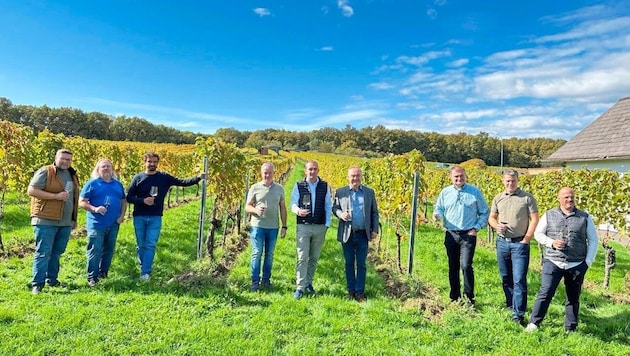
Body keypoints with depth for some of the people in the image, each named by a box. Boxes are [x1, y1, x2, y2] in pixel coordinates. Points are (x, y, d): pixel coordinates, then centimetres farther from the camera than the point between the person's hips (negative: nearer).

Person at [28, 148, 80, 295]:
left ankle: (52, 279, 25)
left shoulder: (72, 174, 15)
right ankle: (37, 284, 2)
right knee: (43, 253, -4)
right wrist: (56, 196, -20)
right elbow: (31, 190, -13)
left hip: (65, 222, 7)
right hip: (46, 221, -6)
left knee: (57, 252, 14)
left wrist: (74, 219, 20)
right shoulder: (45, 172, -7)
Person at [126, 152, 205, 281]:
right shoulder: (138, 178, 0)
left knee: (150, 245, -5)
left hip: (155, 218, -1)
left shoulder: (164, 177, 0)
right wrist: (143, 200, -17)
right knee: (141, 246, 11)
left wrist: (198, 178, -19)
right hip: (139, 217, 1)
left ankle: (145, 273, -2)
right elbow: (129, 198, 1)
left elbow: (182, 182, -6)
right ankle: (144, 269, 27)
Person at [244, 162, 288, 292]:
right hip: (257, 226, -2)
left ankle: (266, 280, 23)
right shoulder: (255, 188, 0)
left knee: (269, 255, 10)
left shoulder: (279, 189, 6)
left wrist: (284, 226, 6)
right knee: (257, 253, -1)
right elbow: (247, 207, 2)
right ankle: (255, 281, 11)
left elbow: (282, 208, 10)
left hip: (273, 227, 2)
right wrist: (256, 210, -21)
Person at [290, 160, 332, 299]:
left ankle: (308, 283, 27)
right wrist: (298, 211, -23)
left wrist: (327, 224, 1)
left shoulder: (325, 186, 3)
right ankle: (300, 287, 0)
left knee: (314, 258, 12)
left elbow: (328, 206, 7)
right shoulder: (298, 185, -1)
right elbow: (293, 204, 0)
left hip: (320, 227, 2)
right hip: (303, 226, -2)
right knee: (302, 258, -5)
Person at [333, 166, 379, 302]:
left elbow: (374, 212, 9)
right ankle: (350, 290, 22)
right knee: (349, 264, 10)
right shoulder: (340, 192, 1)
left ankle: (360, 292, 15)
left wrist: (375, 229, 1)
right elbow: (334, 208, 8)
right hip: (347, 234, 0)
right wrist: (340, 214, -15)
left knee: (361, 264, 5)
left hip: (363, 234, 0)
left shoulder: (369, 192, 4)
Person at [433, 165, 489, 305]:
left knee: (466, 266, -13)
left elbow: (484, 212, 6)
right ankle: (454, 297, 22)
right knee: (453, 267, 10)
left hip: (468, 235, -3)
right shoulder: (445, 192, 6)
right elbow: (439, 208, 13)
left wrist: (477, 228, -3)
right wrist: (437, 215, -10)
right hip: (451, 235, 3)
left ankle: (469, 297, 3)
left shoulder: (475, 192, 1)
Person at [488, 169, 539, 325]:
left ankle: (518, 314, -1)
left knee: (519, 279, -7)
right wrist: (497, 225, -8)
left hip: (520, 243, -4)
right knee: (505, 277, 14)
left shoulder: (527, 198, -5)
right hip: (502, 242, 5)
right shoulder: (498, 198, 8)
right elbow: (491, 218, 14)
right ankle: (510, 305, 31)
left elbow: (534, 220, -6)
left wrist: (526, 239, -10)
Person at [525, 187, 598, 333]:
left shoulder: (585, 217, 7)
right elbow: (538, 234, 7)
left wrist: (588, 262, 2)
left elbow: (593, 240, 10)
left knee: (573, 298, 10)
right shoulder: (549, 215, 4)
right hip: (552, 262, -1)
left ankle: (571, 329, 22)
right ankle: (534, 323, 0)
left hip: (577, 265, 2)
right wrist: (551, 242, -12)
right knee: (545, 293, -8)